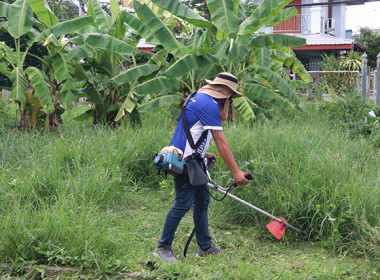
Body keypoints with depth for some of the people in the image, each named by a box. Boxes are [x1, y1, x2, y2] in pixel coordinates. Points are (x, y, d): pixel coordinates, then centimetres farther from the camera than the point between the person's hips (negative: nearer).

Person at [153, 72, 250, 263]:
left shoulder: (199, 98, 15)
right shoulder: (209, 104, -17)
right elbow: (221, 141, -20)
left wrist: (202, 153, 15)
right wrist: (235, 171, -20)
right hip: (184, 162, -11)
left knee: (202, 200, 13)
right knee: (183, 204, -8)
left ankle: (205, 247, 19)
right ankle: (163, 248, 0)